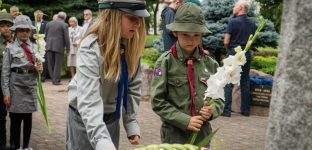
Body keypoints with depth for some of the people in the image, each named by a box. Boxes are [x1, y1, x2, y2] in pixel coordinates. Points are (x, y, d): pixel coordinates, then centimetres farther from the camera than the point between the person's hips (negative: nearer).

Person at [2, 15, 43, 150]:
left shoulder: (34, 47, 6)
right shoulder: (10, 48, -5)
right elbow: (5, 71, -7)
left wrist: (39, 69, -11)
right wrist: (6, 92, -11)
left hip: (31, 86, 4)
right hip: (16, 86, -4)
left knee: (28, 118, 10)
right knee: (16, 119, 3)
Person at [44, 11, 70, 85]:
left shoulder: (49, 23, 12)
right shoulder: (64, 25, -2)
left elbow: (45, 35, 14)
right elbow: (66, 38, -5)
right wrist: (67, 49, 1)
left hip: (49, 46, 4)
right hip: (59, 47, -4)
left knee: (51, 64, 10)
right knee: (57, 64, 1)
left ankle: (53, 79, 13)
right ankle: (56, 80, 0)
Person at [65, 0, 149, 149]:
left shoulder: (132, 44, -9)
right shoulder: (91, 47, -27)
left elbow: (133, 87, 0)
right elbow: (89, 101, -36)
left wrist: (131, 123, -5)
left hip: (112, 116, 5)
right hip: (85, 118, -5)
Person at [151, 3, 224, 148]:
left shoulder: (210, 64, 0)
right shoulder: (165, 62, -8)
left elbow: (219, 98, 7)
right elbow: (157, 101, -9)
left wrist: (212, 110, -13)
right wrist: (184, 120, -16)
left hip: (202, 132, 3)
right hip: (174, 132, -2)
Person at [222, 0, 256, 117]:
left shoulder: (233, 22, -11)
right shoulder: (252, 24, 6)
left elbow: (226, 42, -11)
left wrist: (229, 50, 6)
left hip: (233, 53, -5)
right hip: (246, 54, 5)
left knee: (228, 83, -1)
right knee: (245, 83, 11)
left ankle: (226, 110, -4)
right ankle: (245, 110, 15)